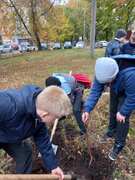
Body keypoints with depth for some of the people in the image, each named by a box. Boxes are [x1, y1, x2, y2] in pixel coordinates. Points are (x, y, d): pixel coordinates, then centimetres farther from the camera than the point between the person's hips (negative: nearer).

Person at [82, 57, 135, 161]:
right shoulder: (103, 73, -28)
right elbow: (95, 91, -28)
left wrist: (123, 112, -21)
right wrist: (87, 109, -37)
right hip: (118, 91, 5)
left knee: (122, 118, -9)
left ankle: (119, 144, 10)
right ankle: (114, 131, 39)